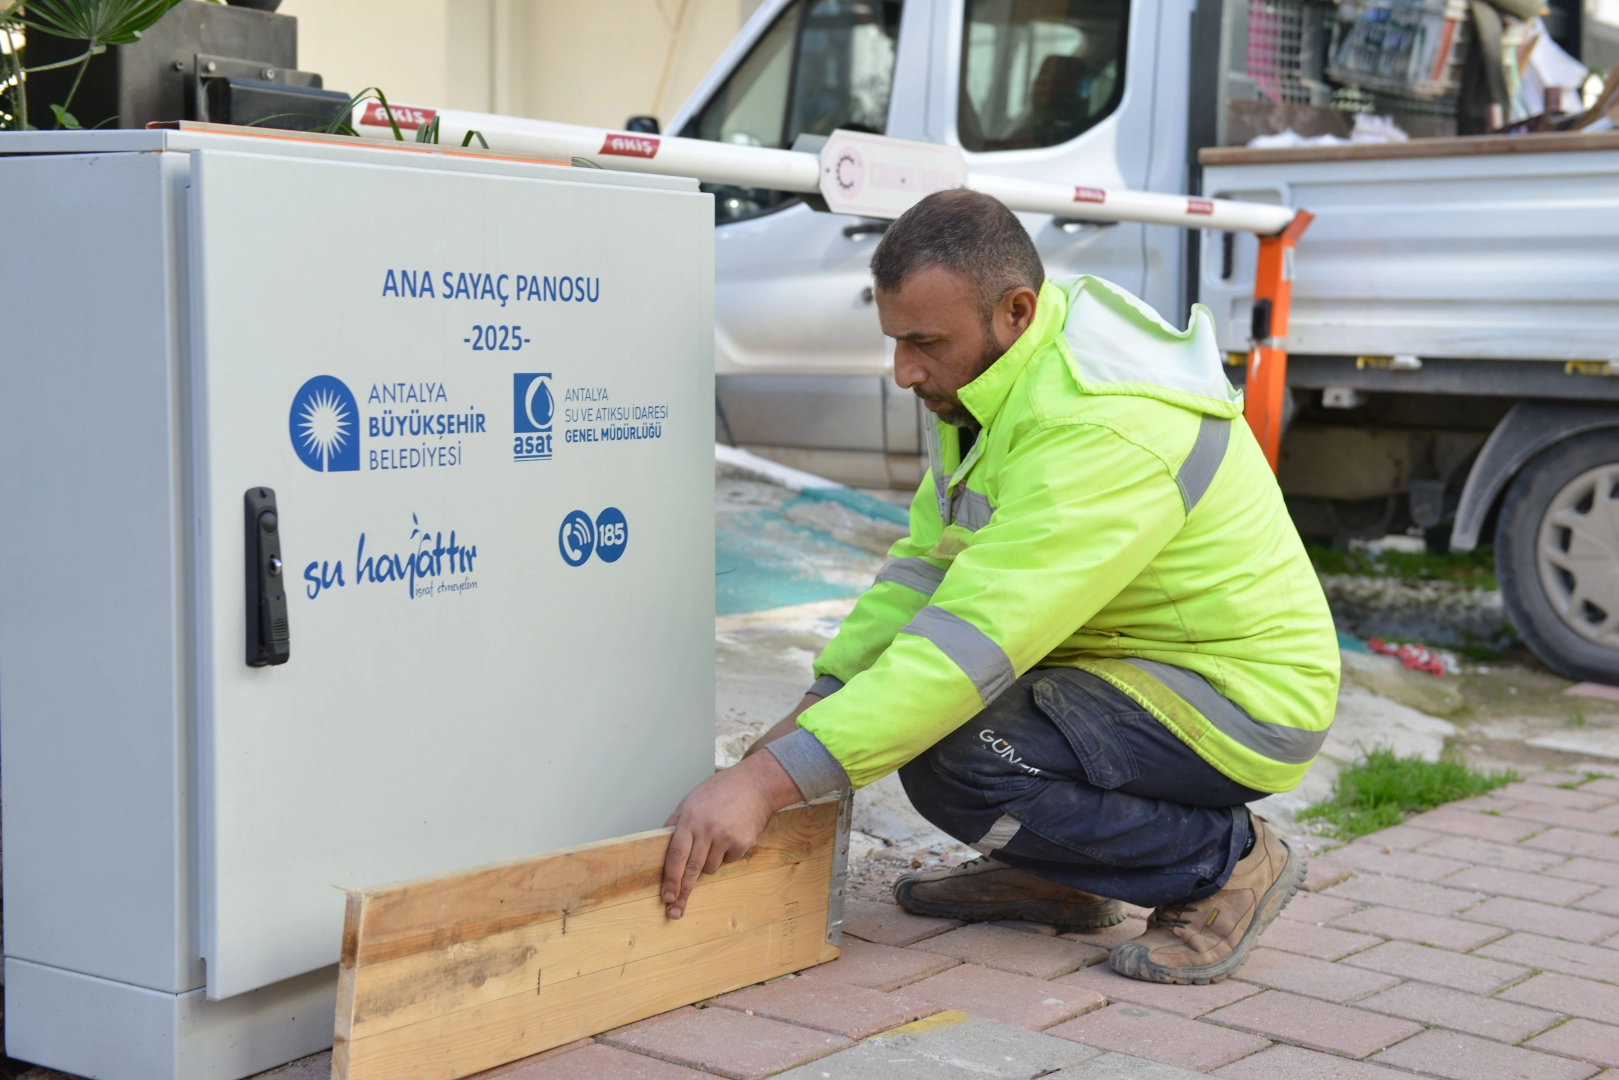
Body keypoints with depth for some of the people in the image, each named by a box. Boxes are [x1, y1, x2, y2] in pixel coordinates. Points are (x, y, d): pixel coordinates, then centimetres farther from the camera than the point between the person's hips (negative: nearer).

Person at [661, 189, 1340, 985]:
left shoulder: (1106, 433, -31)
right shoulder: (989, 374, 0)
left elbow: (975, 644, -36)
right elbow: (926, 560, 2)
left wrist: (767, 781, -37)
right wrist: (811, 714, -8)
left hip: (1241, 694, -10)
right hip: (1137, 652, 10)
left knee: (953, 765, -27)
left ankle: (1226, 862, -6)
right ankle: (1061, 877, 15)